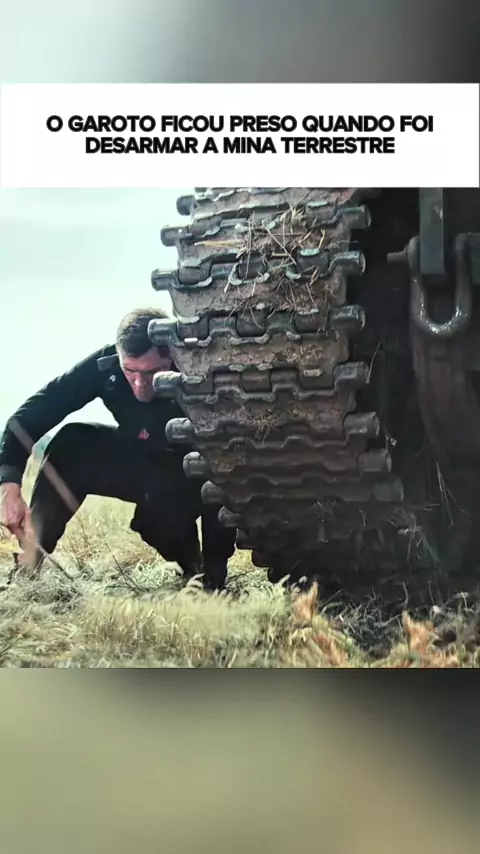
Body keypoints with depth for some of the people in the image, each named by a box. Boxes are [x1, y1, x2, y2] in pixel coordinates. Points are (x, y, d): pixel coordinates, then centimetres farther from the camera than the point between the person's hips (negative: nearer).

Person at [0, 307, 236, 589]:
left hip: (194, 478, -3)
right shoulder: (107, 364, -25)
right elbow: (37, 409, -27)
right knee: (70, 444, -20)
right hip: (140, 461, 4)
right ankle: (30, 563, -16)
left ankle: (208, 577, -8)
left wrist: (214, 569, -38)